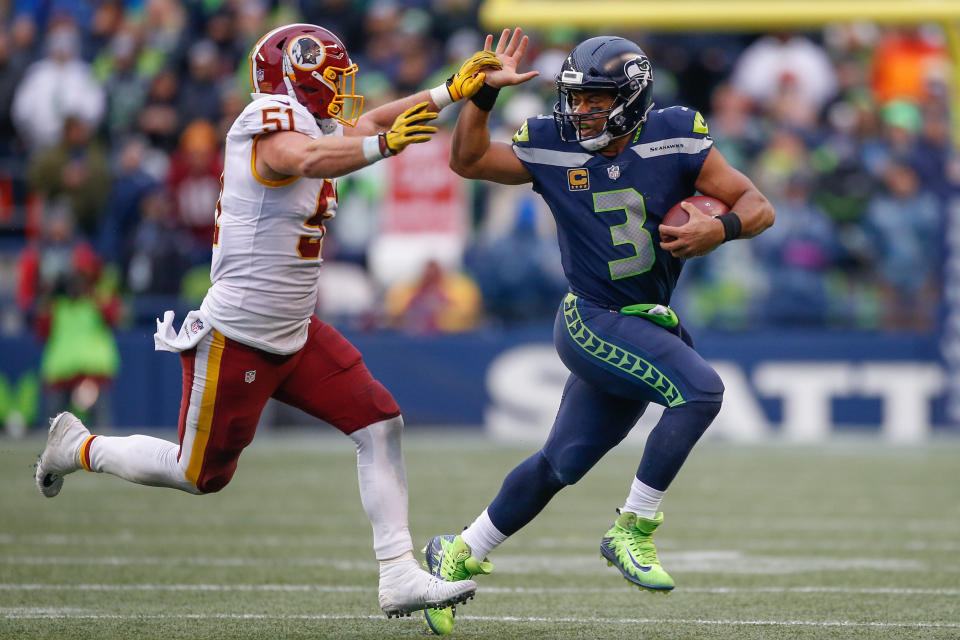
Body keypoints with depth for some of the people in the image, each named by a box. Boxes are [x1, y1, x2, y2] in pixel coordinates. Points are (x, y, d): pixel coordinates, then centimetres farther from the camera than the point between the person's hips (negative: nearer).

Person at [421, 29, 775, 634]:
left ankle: (460, 554, 27)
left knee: (564, 462, 11)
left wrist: (722, 228, -26)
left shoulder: (675, 138, -7)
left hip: (648, 323, 3)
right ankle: (633, 530, -16)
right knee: (701, 390, -26)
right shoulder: (552, 147, -7)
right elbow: (468, 160, 2)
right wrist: (484, 92, -12)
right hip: (594, 322, -3)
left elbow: (758, 207, -5)